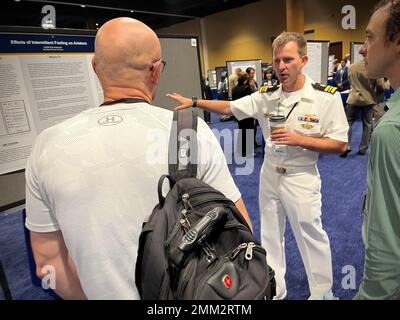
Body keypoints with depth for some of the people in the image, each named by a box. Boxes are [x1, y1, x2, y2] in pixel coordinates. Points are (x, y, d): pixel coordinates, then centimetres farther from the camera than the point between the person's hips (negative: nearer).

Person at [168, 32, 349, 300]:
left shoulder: (327, 97, -13)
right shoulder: (266, 95, -3)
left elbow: (340, 145, -12)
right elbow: (228, 107, 3)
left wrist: (299, 140, -24)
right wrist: (193, 102, -3)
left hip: (302, 178, -4)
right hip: (269, 174, 5)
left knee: (311, 236, 10)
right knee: (270, 234, 17)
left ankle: (323, 292, 37)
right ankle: (274, 290, 40)